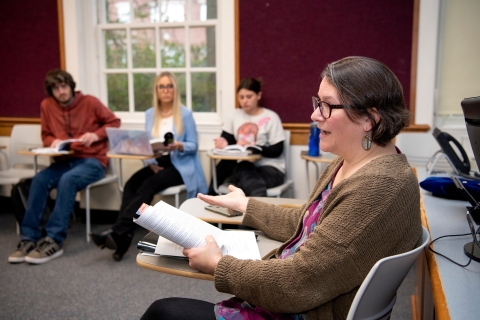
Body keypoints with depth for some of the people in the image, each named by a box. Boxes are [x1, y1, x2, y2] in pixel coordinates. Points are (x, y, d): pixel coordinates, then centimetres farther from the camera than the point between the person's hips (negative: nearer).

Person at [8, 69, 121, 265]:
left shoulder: (90, 102, -4)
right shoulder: (47, 105, 6)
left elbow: (114, 122, 3)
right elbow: (46, 135, 16)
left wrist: (96, 135, -14)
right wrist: (53, 141, -8)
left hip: (93, 160, -4)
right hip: (64, 160, 4)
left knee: (67, 180, -34)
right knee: (39, 180, -24)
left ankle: (54, 241, -30)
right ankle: (29, 238, -17)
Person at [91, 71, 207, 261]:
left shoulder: (185, 114, -3)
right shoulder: (150, 114, 11)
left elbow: (193, 146, -4)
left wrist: (178, 146, -25)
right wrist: (151, 162, -7)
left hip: (180, 165, -5)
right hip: (156, 164, 5)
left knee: (148, 185, -30)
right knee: (131, 184, -24)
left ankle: (117, 231, -33)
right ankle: (122, 237, -31)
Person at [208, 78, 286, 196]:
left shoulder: (271, 117, -3)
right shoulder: (235, 115, 13)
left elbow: (277, 150, -7)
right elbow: (226, 138, 6)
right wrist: (223, 142, -19)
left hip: (270, 168, -4)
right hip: (243, 165, 4)